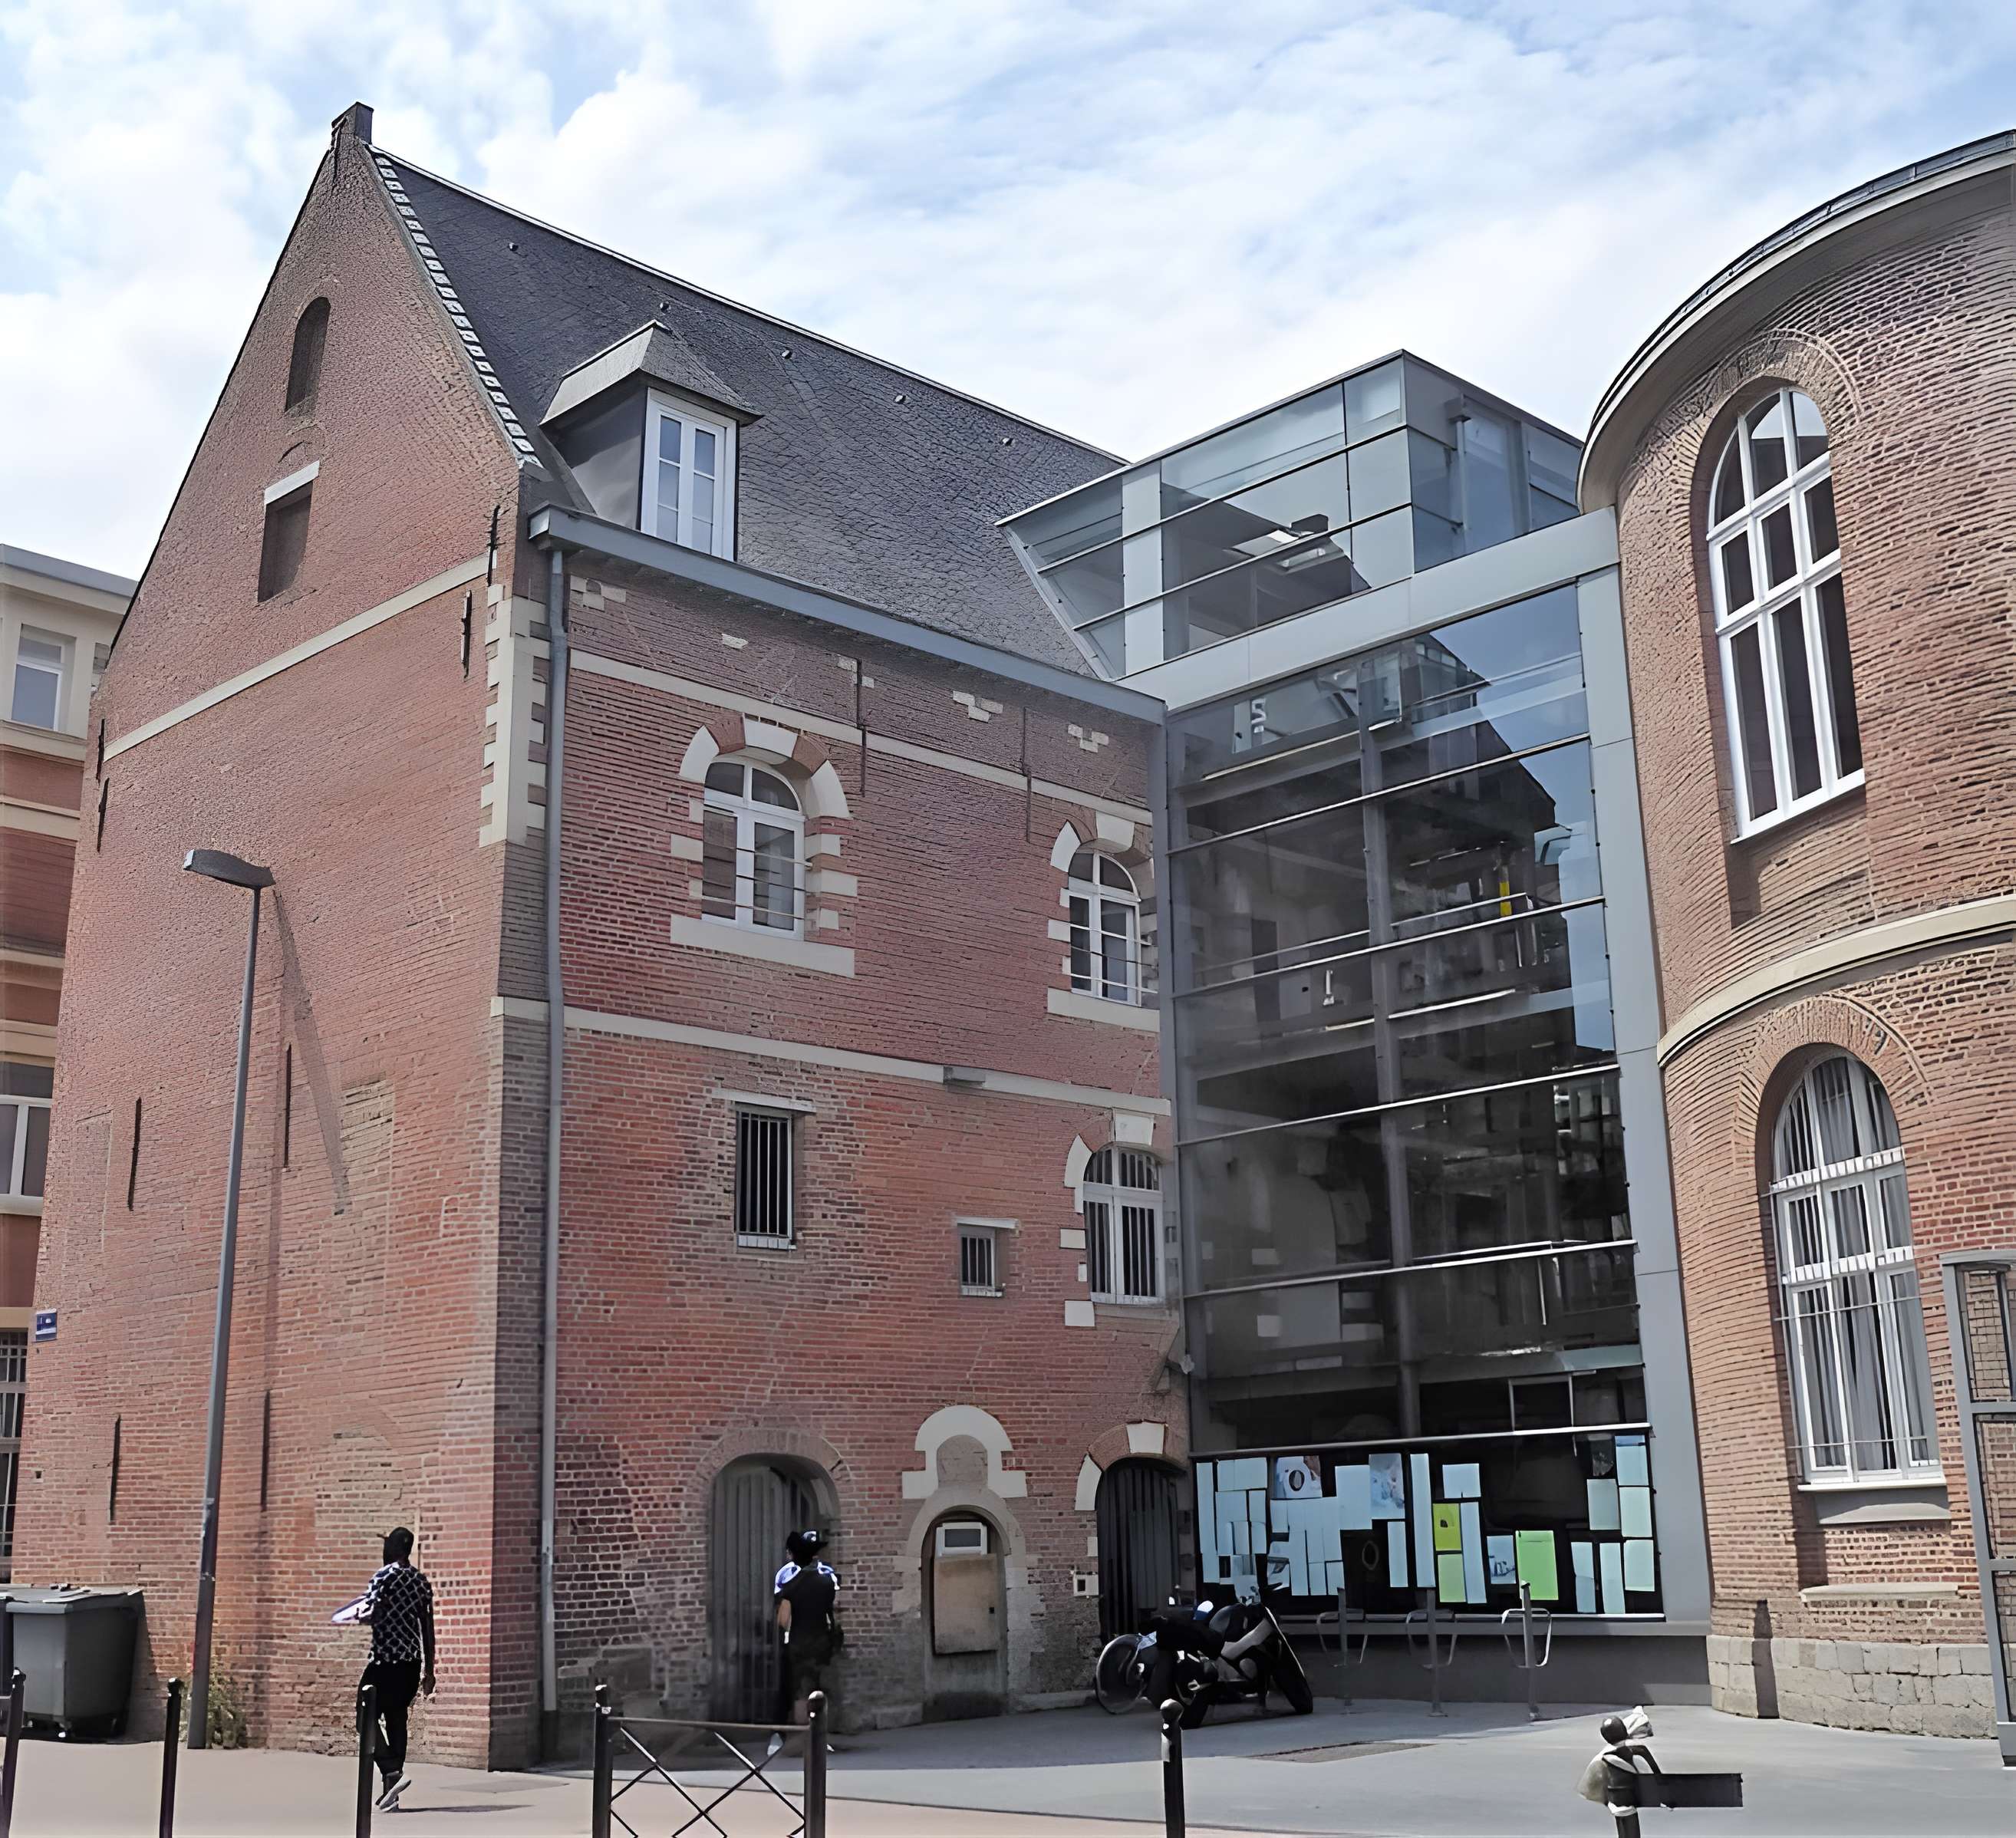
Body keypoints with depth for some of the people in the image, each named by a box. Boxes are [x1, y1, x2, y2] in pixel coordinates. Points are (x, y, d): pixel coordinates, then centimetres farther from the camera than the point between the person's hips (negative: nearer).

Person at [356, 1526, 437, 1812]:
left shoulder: (385, 1576, -9)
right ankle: (390, 1789, 13)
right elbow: (428, 1628, 12)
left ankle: (393, 1772, -14)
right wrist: (429, 1670, 16)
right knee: (396, 1721, 12)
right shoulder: (422, 1582, 11)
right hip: (411, 1664, 6)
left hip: (385, 1662, -6)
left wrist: (360, 1614, 3)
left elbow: (371, 1616, -20)